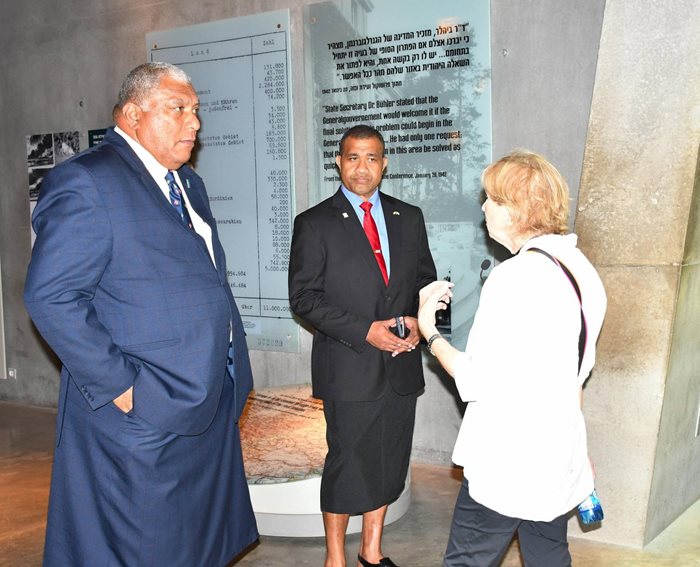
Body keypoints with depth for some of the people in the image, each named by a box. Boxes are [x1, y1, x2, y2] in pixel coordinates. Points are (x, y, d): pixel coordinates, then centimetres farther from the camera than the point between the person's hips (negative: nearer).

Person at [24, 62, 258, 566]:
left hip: (209, 406, 9)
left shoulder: (188, 183, 15)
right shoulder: (85, 182, -14)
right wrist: (117, 386, -20)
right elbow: (51, 297, -19)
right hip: (143, 412, -8)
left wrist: (230, 369, 9)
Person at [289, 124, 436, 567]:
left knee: (390, 461, 13)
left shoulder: (409, 218, 10)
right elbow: (304, 296, -8)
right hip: (349, 365, -4)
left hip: (401, 364, 4)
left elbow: (426, 279, 15)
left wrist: (417, 321, -6)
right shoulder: (315, 223, -3)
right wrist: (365, 331, -16)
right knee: (347, 462, 3)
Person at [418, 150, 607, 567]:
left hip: (506, 466, -8)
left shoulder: (515, 276, -19)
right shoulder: (575, 270, 7)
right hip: (559, 463, 8)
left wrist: (429, 330, -5)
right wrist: (580, 452, 27)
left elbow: (477, 382, -20)